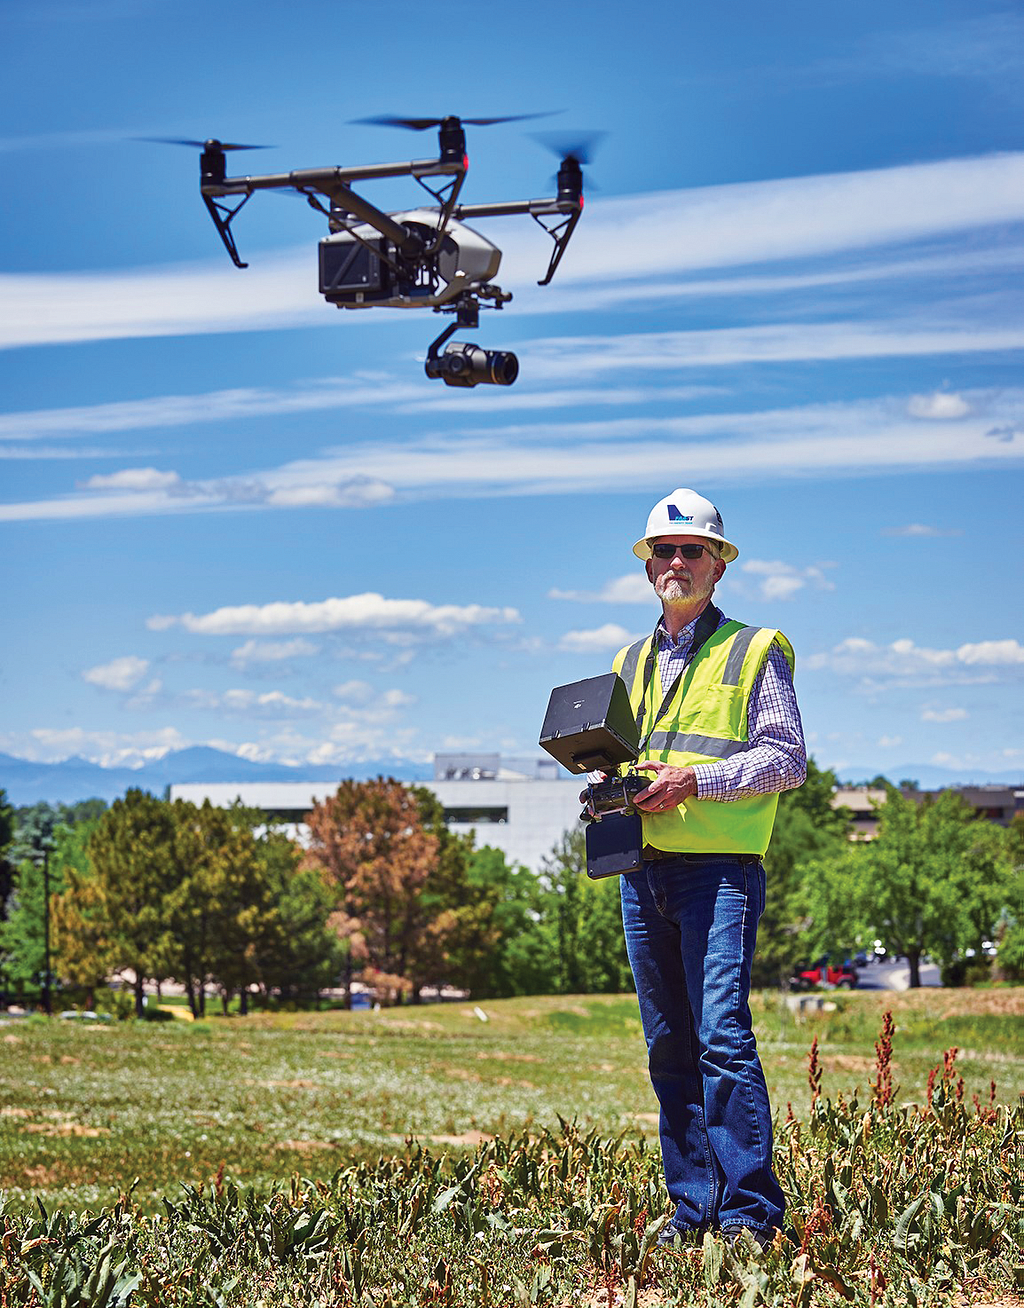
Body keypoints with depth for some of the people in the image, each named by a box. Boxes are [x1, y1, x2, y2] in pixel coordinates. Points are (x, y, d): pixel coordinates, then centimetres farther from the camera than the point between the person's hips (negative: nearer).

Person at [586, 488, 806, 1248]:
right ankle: (693, 1207, 11)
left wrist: (695, 780, -14)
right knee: (669, 1048, 6)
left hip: (720, 868, -6)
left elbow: (787, 759, -3)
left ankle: (750, 1212, -14)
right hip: (643, 868, 6)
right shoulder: (631, 664, 22)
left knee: (722, 1037, -15)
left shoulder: (754, 652, 4)